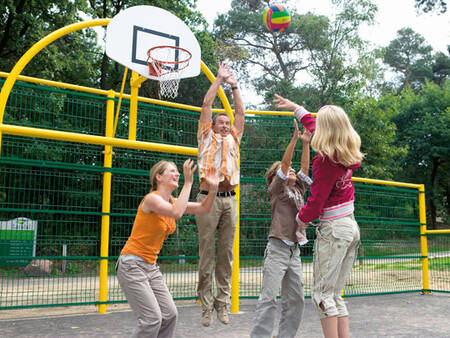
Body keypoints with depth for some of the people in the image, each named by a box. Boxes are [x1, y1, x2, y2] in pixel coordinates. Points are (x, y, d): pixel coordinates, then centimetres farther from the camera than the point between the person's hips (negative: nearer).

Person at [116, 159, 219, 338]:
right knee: (152, 318, -14)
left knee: (170, 315, 4)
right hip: (132, 265, -8)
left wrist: (213, 188, -9)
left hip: (151, 267, 8)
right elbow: (176, 213, -35)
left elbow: (203, 208, 7)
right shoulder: (151, 198, -16)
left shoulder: (172, 201, 8)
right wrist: (188, 183, -30)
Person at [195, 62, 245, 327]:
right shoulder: (206, 137, 15)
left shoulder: (234, 139, 23)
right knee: (207, 252, -2)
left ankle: (223, 302, 10)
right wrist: (219, 80, 16)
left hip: (230, 199, 3)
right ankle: (207, 304, 3)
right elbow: (207, 105, 12)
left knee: (226, 253, 4)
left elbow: (241, 112, 21)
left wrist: (235, 86, 21)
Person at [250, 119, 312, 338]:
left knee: (295, 299, 8)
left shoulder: (298, 189, 18)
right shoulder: (276, 189, 1)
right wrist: (295, 137, -15)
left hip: (295, 250, 7)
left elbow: (304, 168, 10)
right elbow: (284, 163, -9)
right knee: (269, 298, -10)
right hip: (277, 248, -7)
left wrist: (306, 143, 1)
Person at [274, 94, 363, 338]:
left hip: (333, 229, -8)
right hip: (352, 226, 8)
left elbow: (316, 203, -16)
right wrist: (295, 107, 32)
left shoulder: (324, 160, -18)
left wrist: (301, 218, 4)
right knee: (335, 295, 14)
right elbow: (313, 125, 22)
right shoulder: (348, 154, 6)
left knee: (322, 294, 1)